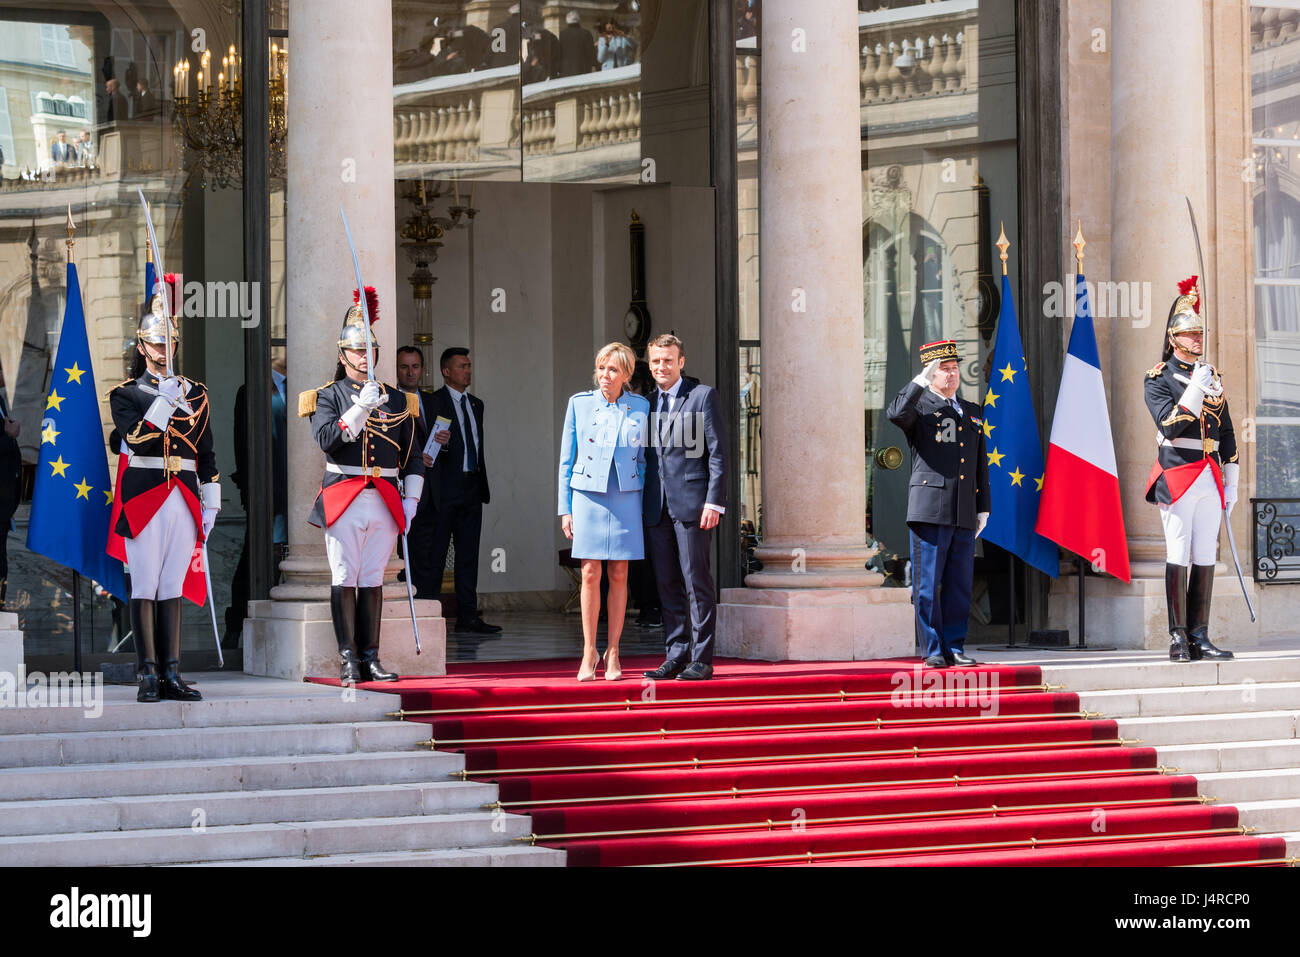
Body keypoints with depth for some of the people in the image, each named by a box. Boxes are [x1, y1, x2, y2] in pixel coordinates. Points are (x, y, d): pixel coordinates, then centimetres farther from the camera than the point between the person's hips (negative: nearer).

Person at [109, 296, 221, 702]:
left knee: (173, 586, 5)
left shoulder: (195, 393, 14)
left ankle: (172, 675, 5)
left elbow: (206, 454, 15)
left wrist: (210, 504, 10)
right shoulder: (126, 394, 2)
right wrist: (164, 402, -20)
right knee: (145, 587, -5)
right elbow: (137, 441, -14)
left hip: (184, 498, 4)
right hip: (144, 497, -4)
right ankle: (148, 676, -4)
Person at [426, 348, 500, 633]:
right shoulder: (434, 402, -5)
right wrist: (439, 442, -30)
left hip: (472, 489, 7)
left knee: (469, 554, 6)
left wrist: (483, 485, 15)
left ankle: (468, 616, 8)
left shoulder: (476, 404, 18)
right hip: (446, 489, -7)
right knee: (436, 554, -4)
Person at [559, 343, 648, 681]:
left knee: (619, 575, 2)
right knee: (590, 574, -5)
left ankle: (613, 653, 9)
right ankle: (589, 653, 4)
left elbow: (644, 459, 11)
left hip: (626, 497, 1)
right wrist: (565, 508, 2)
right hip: (588, 495, -1)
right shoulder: (579, 404, 4)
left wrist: (645, 505, 5)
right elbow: (566, 459, 6)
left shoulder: (640, 408, 6)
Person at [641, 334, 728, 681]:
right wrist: (639, 505, 11)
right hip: (657, 507, 6)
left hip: (691, 504, -6)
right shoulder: (647, 403, 16)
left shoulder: (703, 396, 0)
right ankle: (676, 656, 11)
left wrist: (714, 502, -12)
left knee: (697, 582, -5)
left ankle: (701, 659, -3)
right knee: (667, 585, 6)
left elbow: (718, 452, -4)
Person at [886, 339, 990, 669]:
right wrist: (921, 381, -18)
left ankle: (955, 647, 11)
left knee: (960, 585, 5)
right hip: (930, 509, -5)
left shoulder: (972, 413, 20)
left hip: (964, 515, 5)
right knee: (928, 585, -4)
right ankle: (934, 650, 0)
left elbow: (981, 465, 21)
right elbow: (896, 414, -23)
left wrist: (983, 507, 16)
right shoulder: (919, 407, 3)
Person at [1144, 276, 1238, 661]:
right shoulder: (1159, 378, -1)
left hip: (1210, 480, 5)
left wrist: (1231, 483, 14)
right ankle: (1178, 639, -6)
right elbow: (1169, 426, -14)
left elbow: (1226, 432, 19)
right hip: (1177, 474, -5)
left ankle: (1200, 637, 5)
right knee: (1178, 557, -7)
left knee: (1206, 558, 3)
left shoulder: (1213, 377, 16)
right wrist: (1195, 389, -18)